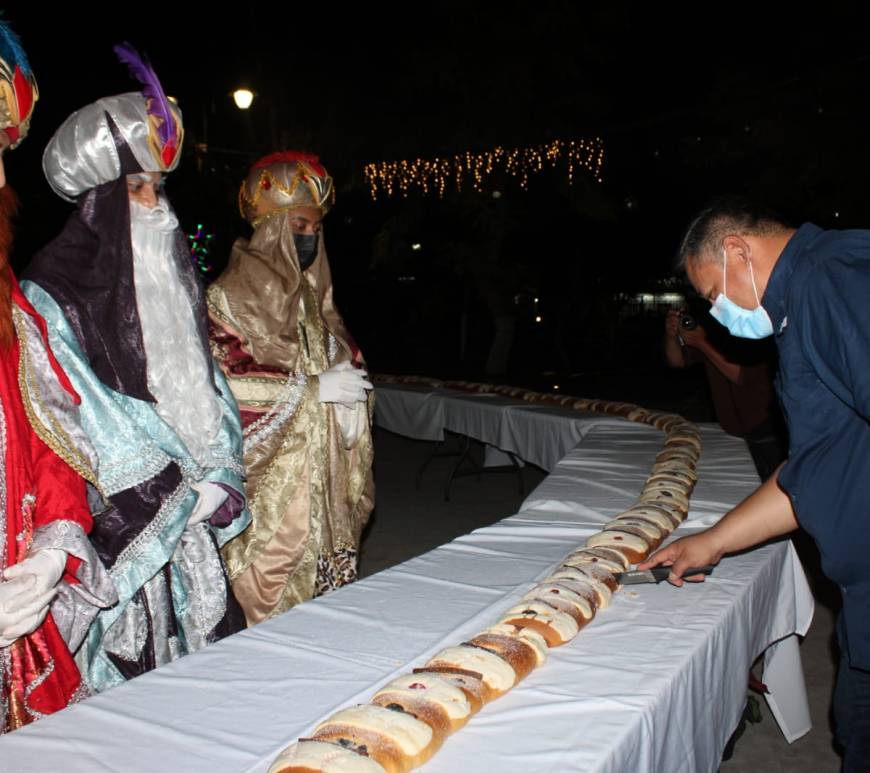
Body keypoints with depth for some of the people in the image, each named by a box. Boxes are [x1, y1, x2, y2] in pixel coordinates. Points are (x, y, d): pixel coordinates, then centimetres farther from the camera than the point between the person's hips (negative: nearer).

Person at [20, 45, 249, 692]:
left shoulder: (169, 282, 11)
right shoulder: (49, 300, -10)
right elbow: (81, 428, -12)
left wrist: (218, 475, 1)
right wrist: (185, 489, -13)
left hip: (189, 524, 6)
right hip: (119, 534, -6)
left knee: (202, 666, 11)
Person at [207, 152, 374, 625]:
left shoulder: (315, 294, 14)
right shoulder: (228, 297, -7)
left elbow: (341, 357, 23)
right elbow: (221, 384, -16)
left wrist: (350, 403, 0)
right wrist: (312, 388, -18)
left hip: (323, 479, 6)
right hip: (269, 485, -6)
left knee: (327, 602, 9)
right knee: (273, 595, -3)